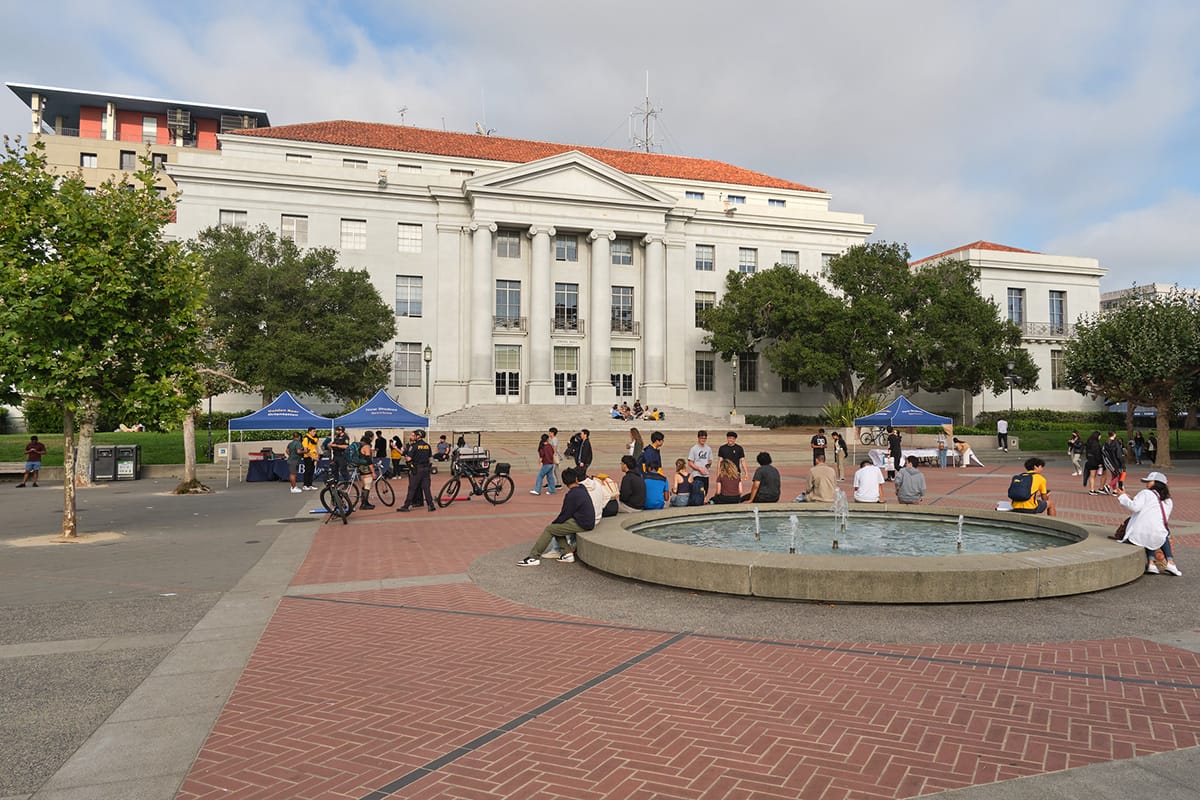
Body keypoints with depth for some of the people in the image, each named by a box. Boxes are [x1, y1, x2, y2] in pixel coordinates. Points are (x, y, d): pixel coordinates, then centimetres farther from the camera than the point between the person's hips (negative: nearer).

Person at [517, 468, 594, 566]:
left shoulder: (571, 496, -18)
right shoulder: (582, 489, 7)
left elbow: (564, 516, -12)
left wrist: (553, 523, 6)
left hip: (581, 524, -9)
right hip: (588, 521, 9)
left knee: (549, 529, -3)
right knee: (556, 526, 17)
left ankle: (534, 557, -3)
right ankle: (567, 552, 8)